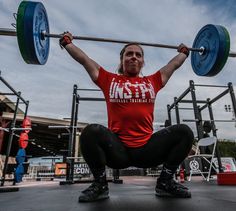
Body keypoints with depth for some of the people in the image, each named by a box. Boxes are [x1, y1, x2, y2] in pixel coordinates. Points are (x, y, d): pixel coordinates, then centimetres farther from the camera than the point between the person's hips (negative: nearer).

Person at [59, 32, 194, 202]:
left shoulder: (152, 82, 15)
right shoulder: (110, 80, 10)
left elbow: (174, 64, 31)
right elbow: (84, 59, 19)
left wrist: (184, 52, 46)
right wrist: (67, 42, 28)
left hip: (147, 149, 2)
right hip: (117, 150, -1)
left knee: (184, 131, -17)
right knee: (91, 132, -30)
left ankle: (165, 182, 3)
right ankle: (100, 184, -4)